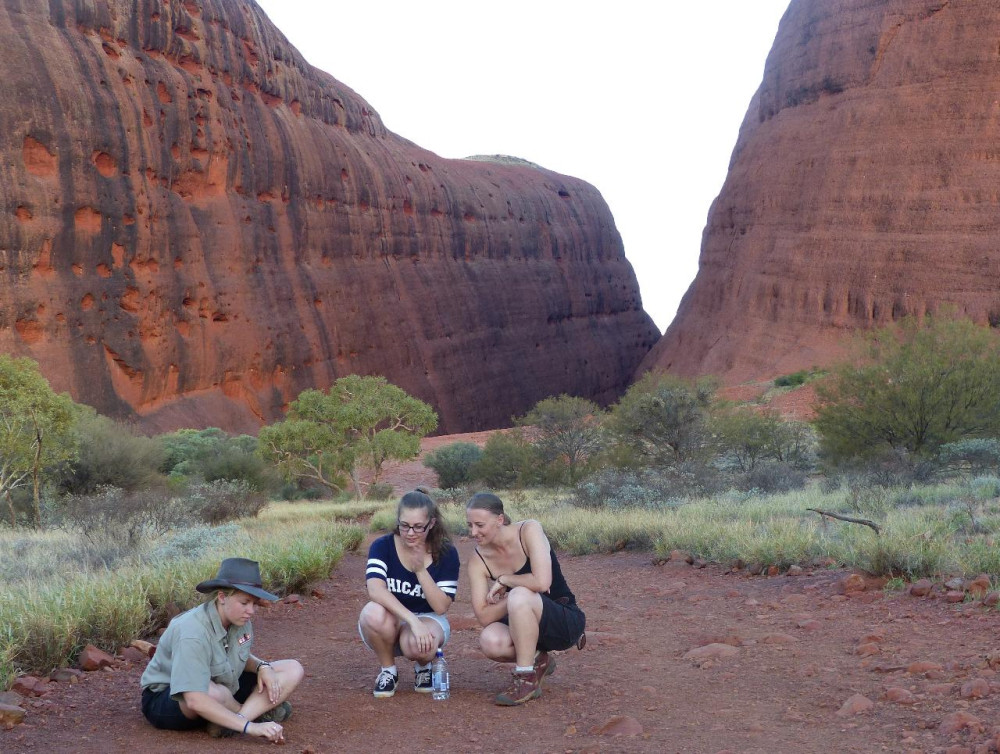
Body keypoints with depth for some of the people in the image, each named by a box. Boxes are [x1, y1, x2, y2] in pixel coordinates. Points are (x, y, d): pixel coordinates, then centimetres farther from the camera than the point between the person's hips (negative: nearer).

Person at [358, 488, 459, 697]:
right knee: (375, 613, -36)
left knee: (416, 645, -37)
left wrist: (421, 570, -29)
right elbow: (375, 589, -31)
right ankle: (388, 670, -6)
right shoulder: (382, 547, -13)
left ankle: (423, 667, 3)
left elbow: (441, 607, -16)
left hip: (428, 620, -1)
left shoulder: (446, 554, -11)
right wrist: (413, 620, -42)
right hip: (391, 622, 1)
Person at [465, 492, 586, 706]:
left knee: (519, 596, -34)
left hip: (566, 621, -5)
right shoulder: (478, 562, -6)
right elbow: (484, 617, -13)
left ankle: (527, 679, -21)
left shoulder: (529, 530, -17)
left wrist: (503, 580, -16)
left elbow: (541, 582, -30)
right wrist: (509, 599, -26)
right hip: (524, 625, 5)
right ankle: (538, 661, 4)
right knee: (490, 641, -29)